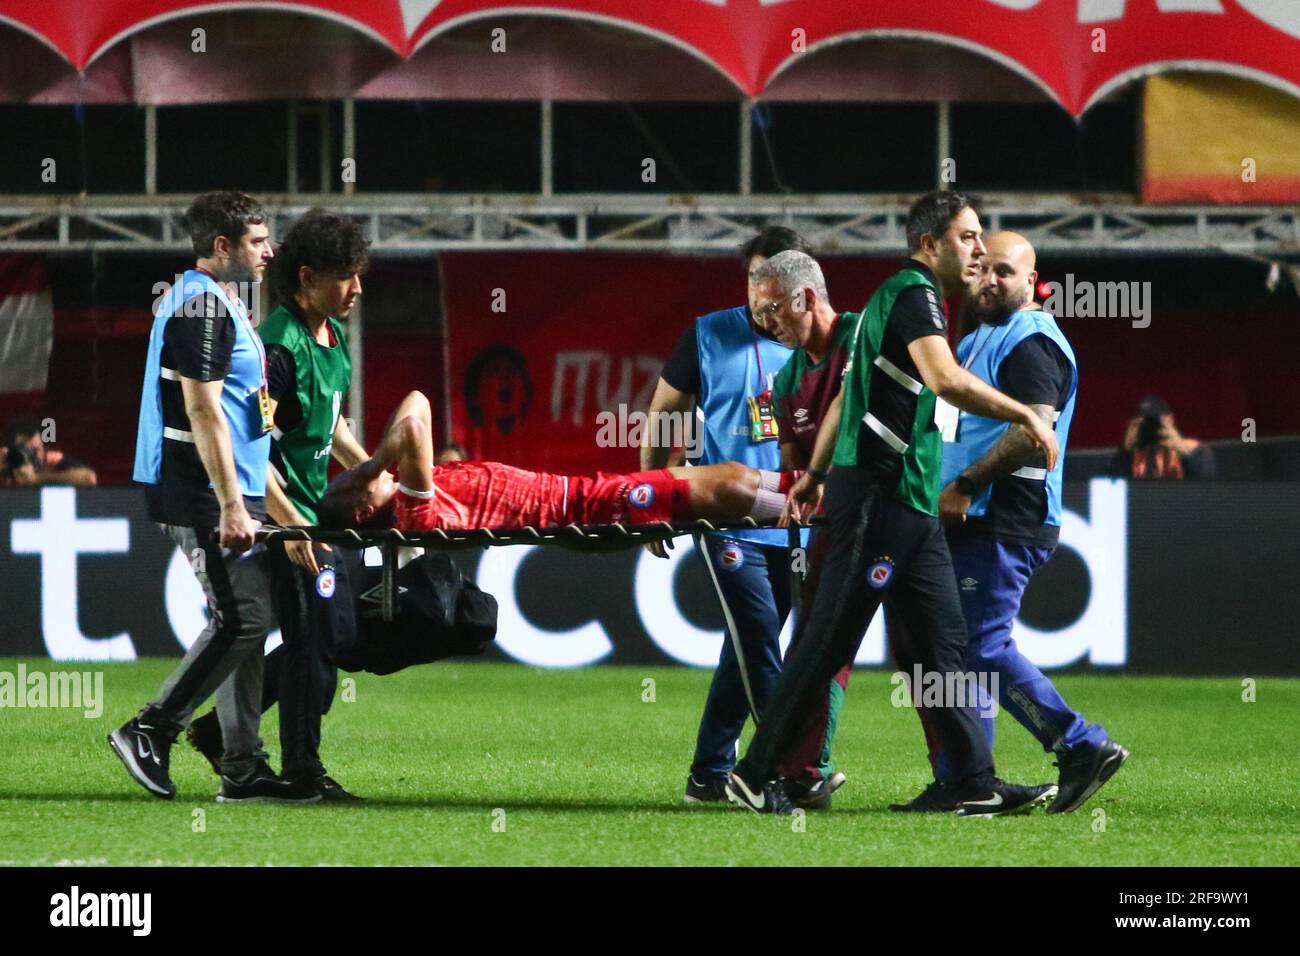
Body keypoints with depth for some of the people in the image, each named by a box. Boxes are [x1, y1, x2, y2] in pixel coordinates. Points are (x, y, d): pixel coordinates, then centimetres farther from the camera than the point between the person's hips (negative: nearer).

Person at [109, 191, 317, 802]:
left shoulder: (214, 303, 19)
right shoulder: (202, 308, -14)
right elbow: (203, 413, -19)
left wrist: (242, 499, 24)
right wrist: (231, 505, -22)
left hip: (228, 491, 11)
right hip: (206, 496, -11)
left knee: (244, 623, 8)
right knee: (241, 619, -12)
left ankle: (243, 769, 9)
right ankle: (149, 733, -7)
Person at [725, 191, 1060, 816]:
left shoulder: (900, 296, 19)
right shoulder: (914, 294, -12)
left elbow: (848, 393, 27)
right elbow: (944, 379, -30)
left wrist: (816, 473, 32)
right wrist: (1026, 415, -25)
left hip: (911, 504, 10)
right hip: (878, 495, -10)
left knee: (944, 641, 6)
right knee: (827, 642, -5)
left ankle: (978, 786, 6)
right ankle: (755, 774, 2)